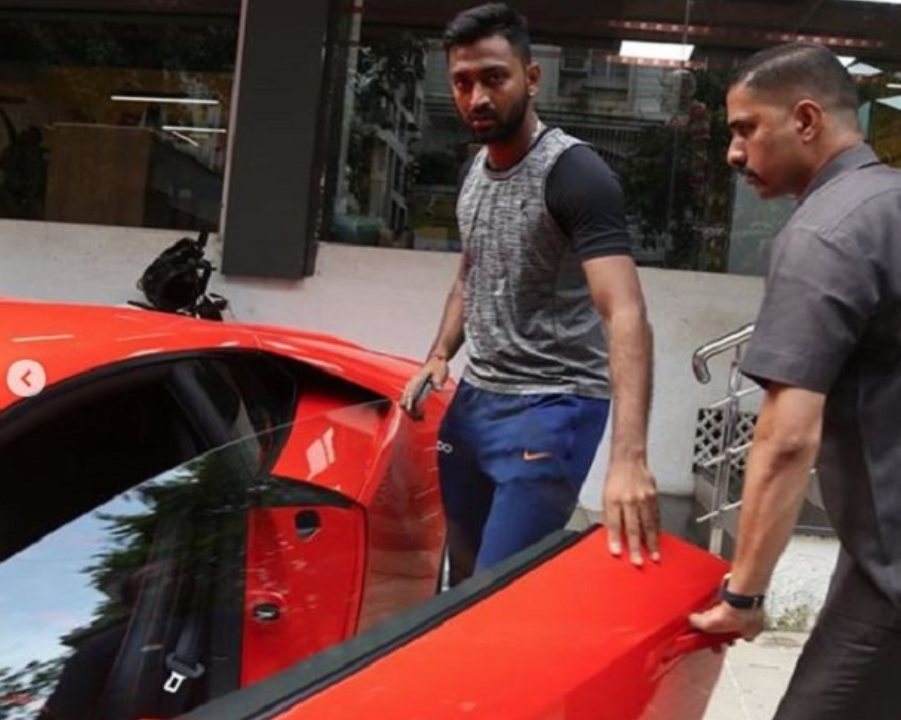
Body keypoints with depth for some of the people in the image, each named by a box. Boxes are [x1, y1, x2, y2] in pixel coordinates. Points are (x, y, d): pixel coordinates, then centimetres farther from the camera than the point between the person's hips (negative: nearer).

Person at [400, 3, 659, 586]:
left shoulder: (575, 173, -18)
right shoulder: (476, 168, 8)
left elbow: (626, 314, -30)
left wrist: (629, 457, -42)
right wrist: (441, 355, 6)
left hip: (551, 406, -7)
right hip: (477, 396, 8)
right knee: (463, 580, 16)